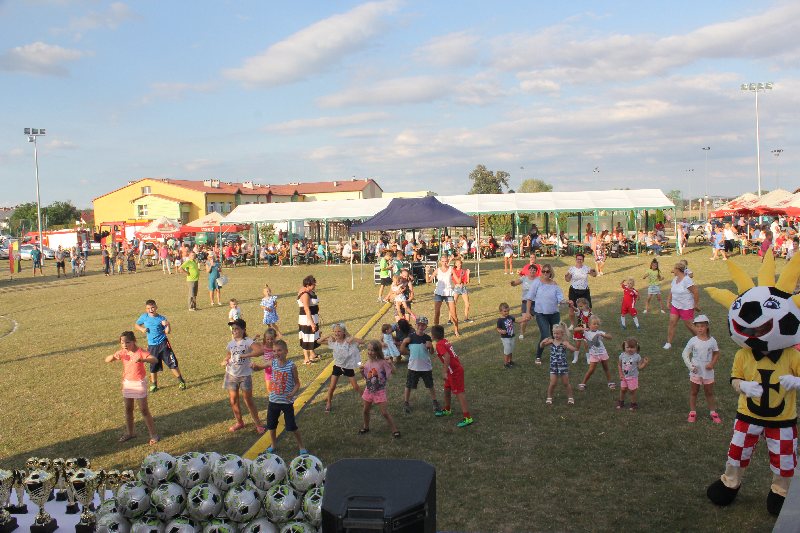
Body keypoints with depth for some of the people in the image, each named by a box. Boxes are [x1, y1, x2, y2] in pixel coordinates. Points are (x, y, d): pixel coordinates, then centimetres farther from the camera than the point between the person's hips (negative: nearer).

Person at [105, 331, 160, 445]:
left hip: (139, 384, -6)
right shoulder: (122, 352, -2)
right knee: (128, 410, 16)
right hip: (127, 383, 6)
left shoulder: (140, 352, -20)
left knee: (144, 410, -3)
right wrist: (114, 356, -25)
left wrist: (142, 360, -55)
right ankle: (130, 432, 33)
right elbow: (107, 360, -2)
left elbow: (154, 360, -36)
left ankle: (153, 434, 6)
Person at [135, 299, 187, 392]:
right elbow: (136, 325, 16)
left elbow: (167, 332, -8)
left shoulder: (161, 318, -7)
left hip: (163, 344, -2)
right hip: (152, 346, 2)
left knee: (172, 363, -2)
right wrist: (142, 329, -5)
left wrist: (167, 325, -28)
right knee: (153, 366, 10)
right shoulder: (144, 317, 0)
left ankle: (181, 381, 11)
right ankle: (153, 384, 28)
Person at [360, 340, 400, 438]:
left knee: (384, 412, -5)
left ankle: (394, 430, 7)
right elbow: (365, 377, 10)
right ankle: (366, 427, 39)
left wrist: (390, 363, -32)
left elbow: (393, 371, -15)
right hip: (369, 390, 5)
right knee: (366, 410, 17)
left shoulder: (382, 362, -18)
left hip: (379, 391, -5)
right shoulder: (367, 363, -2)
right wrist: (362, 371, -9)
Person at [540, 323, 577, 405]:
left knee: (566, 383, 11)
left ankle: (570, 397, 27)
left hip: (563, 366, -2)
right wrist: (543, 342, -19)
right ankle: (549, 397, 19)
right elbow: (541, 346, 2)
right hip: (553, 366, 2)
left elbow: (573, 349, -26)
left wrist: (566, 345, -44)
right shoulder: (551, 341, -5)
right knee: (552, 383, 1)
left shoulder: (564, 343, -14)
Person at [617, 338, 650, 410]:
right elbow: (619, 365, 2)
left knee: (632, 391, 5)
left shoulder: (637, 356, -12)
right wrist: (621, 374, -5)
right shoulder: (622, 355, -6)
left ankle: (633, 404, 25)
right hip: (624, 377, 3)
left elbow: (639, 367, -11)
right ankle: (621, 402, 32)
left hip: (633, 377, -3)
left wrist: (645, 363, -27)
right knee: (623, 389, 11)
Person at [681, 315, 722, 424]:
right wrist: (689, 365, -15)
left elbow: (716, 354, 2)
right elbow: (685, 353, -5)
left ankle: (713, 412, 23)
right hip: (695, 371, 0)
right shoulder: (693, 341, -10)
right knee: (693, 392, 12)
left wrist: (712, 363, -14)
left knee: (709, 392, 13)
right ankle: (692, 412, 21)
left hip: (708, 371, 0)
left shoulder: (712, 341, -8)